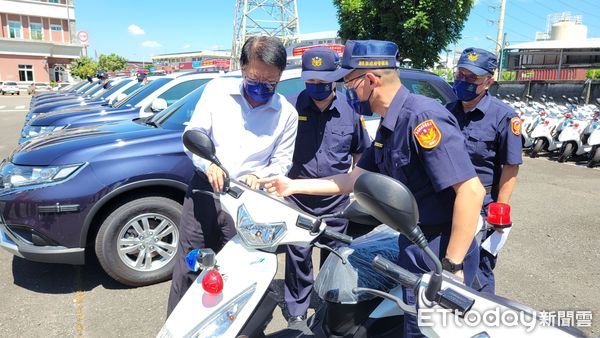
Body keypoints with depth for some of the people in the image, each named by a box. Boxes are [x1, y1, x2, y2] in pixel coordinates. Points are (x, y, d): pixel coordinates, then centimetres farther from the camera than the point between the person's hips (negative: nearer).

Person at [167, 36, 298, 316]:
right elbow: (193, 133, 0)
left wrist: (258, 176, -19)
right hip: (204, 190, 1)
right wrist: (208, 164, -20)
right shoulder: (218, 89, -1)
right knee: (187, 269, 9)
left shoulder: (287, 114, 0)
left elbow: (281, 162, 3)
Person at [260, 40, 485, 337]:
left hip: (440, 250, -9)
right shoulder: (389, 126, 8)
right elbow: (353, 180, 13)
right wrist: (293, 185, 12)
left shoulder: (421, 117, -23)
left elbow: (471, 191, -27)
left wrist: (453, 265, -24)